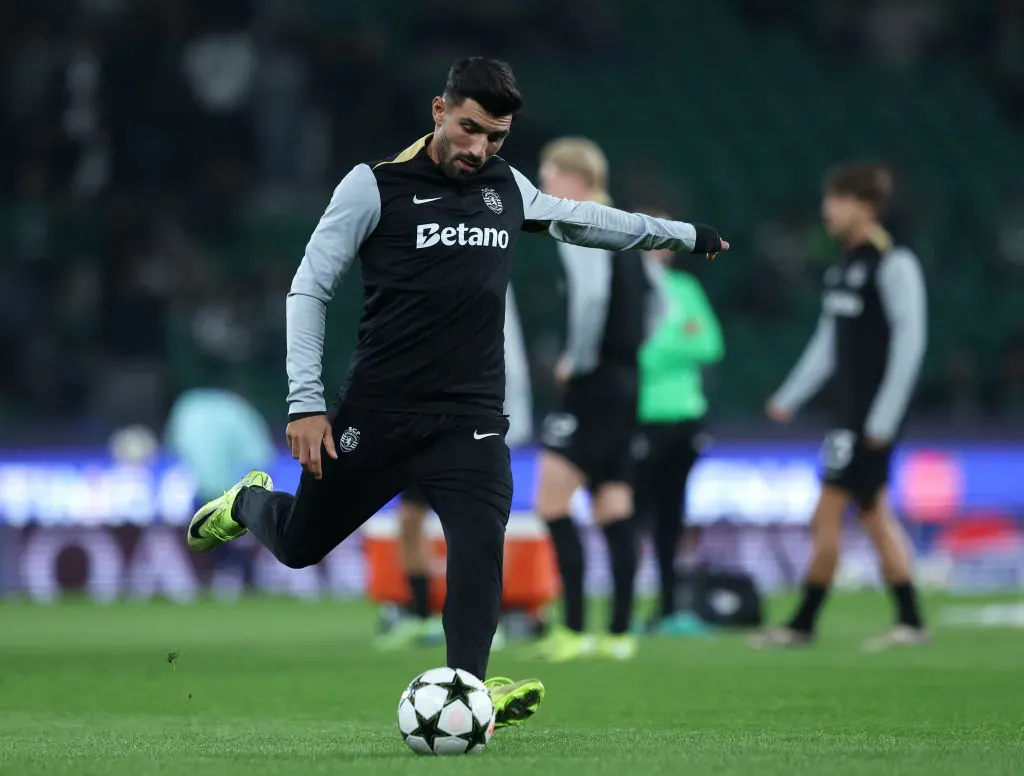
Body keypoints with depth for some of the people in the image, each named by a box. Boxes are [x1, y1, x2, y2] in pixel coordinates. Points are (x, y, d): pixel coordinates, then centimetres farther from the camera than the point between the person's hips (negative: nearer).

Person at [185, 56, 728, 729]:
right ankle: (250, 503, 46)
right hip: (377, 412, -3)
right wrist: (306, 403, -10)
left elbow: (578, 218, 28)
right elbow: (310, 288, -4)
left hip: (471, 419, 3)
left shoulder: (507, 188, 8)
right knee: (299, 547, 12)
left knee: (482, 541, -21)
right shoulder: (376, 187, -7)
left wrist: (679, 233, 34)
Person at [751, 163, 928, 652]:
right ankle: (910, 621, 12)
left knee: (828, 515, -7)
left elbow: (910, 342, -15)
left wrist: (883, 420, -18)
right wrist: (789, 399, 18)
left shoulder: (894, 264, -12)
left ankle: (803, 624, -2)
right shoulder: (844, 267, 14)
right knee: (874, 513, 9)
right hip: (848, 409, 9)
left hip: (875, 411, -9)